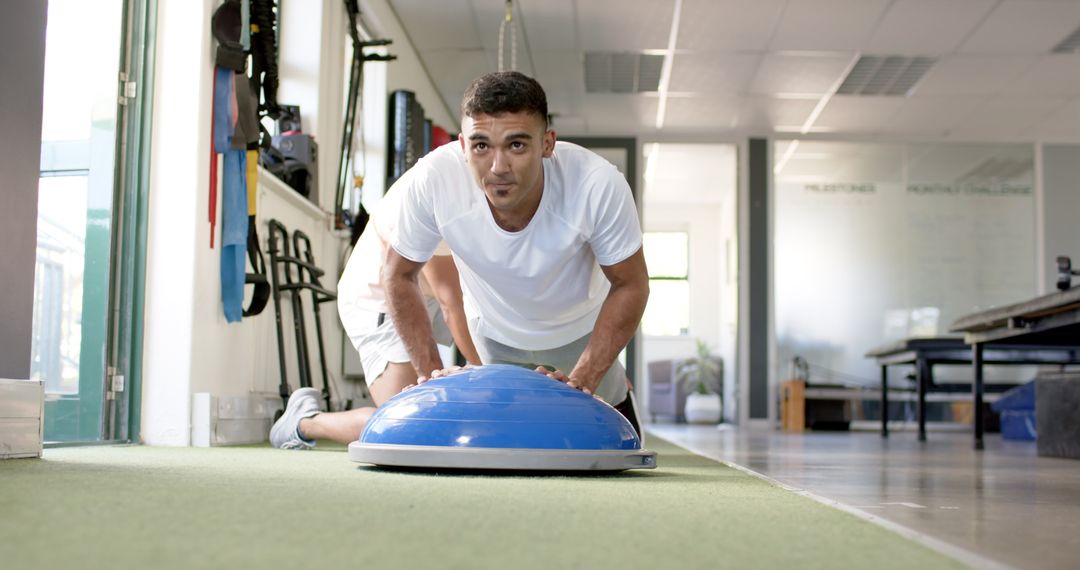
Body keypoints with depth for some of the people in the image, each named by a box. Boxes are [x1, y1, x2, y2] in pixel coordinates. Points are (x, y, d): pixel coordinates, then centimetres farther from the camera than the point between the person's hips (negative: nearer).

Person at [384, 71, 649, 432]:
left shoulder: (599, 185, -39)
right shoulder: (431, 180, -36)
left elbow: (630, 286, -22)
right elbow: (400, 276, -17)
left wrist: (583, 380, -29)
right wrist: (430, 373, -21)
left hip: (580, 330, -1)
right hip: (494, 331, 1)